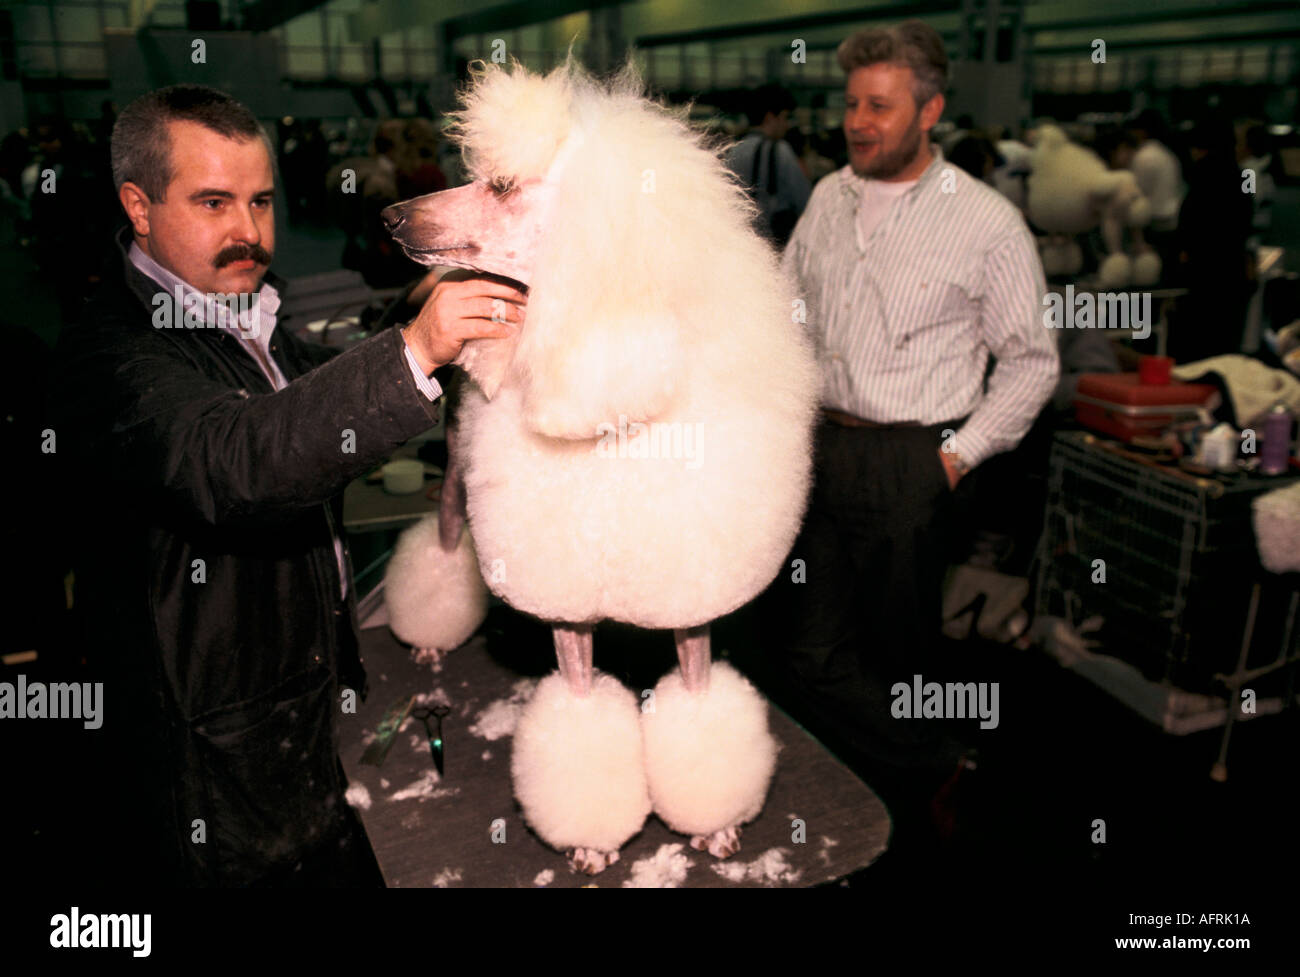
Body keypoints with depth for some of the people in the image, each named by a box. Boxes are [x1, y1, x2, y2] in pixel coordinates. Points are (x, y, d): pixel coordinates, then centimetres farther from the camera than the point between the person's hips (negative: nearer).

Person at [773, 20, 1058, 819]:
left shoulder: (987, 223, -8)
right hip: (814, 447, 6)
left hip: (910, 464, -5)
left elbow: (1032, 362, -3)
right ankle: (941, 770, 28)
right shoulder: (829, 197, 8)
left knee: (895, 651, 7)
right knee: (812, 652, 9)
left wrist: (958, 455, -9)